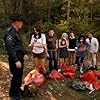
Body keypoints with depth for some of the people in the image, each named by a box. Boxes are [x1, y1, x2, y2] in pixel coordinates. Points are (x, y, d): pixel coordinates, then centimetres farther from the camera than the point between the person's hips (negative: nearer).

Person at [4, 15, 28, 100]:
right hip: (15, 59, -10)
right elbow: (10, 48, -25)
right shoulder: (10, 32, -20)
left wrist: (24, 54, 13)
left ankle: (17, 89, 40)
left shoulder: (17, 32, 11)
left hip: (20, 57, 10)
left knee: (19, 75, 21)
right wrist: (16, 61, -26)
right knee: (16, 76, 0)